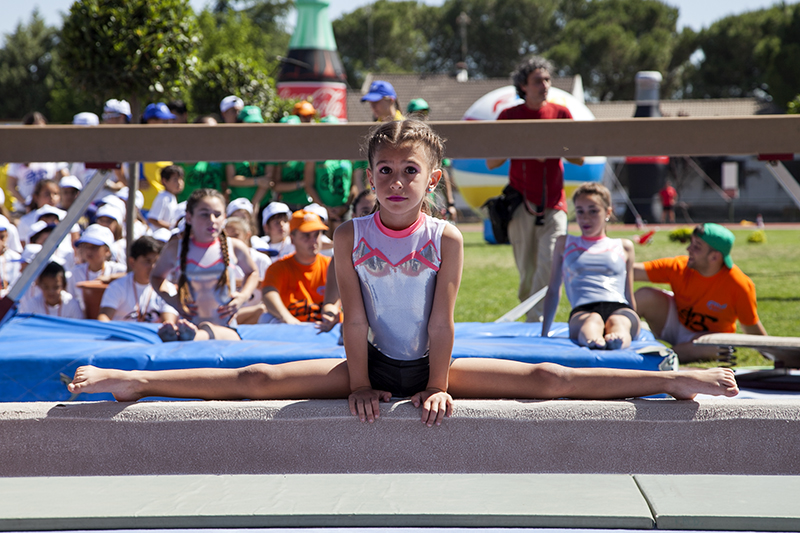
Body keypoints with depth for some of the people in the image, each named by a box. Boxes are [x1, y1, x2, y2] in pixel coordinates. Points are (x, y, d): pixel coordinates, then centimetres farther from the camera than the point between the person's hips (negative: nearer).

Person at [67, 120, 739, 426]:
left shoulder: (446, 238, -13)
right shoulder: (351, 235, -10)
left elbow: (441, 319, -12)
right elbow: (355, 315, -10)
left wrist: (439, 385, -13)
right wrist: (359, 384, -11)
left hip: (430, 366, -1)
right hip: (374, 365, 1)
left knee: (547, 379, -14)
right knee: (257, 380, -10)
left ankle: (672, 379, -12)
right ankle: (133, 381, -7)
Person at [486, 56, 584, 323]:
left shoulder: (561, 113, 8)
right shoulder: (509, 116, 6)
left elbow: (579, 159, 9)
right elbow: (491, 163, 5)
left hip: (553, 205, 0)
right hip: (521, 204, 0)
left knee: (550, 265, -16)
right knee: (527, 271, 3)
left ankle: (537, 319, -16)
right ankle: (530, 319, 18)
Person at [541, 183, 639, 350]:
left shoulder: (624, 247, 26)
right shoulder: (564, 244, 26)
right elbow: (553, 290, 27)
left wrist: (634, 325, 24)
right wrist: (544, 334, 23)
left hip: (619, 308, 0)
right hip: (582, 313, 0)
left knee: (618, 322, -39)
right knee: (593, 320, -40)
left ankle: (617, 339, -72)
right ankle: (592, 340, -72)